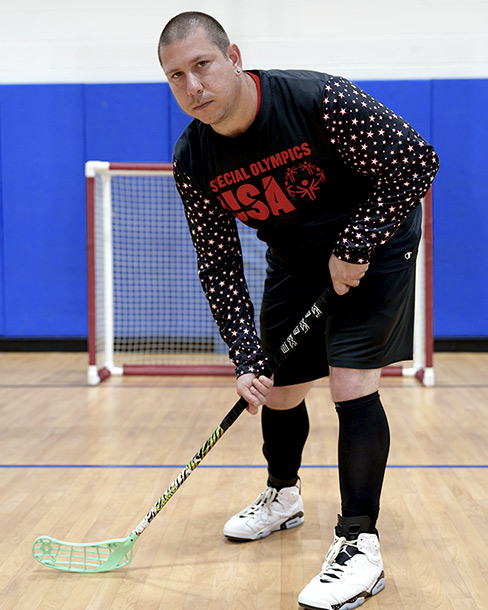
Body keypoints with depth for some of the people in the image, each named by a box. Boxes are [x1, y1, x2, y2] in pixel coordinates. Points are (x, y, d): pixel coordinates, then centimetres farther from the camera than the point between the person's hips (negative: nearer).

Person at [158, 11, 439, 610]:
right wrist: (246, 358, -18)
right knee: (278, 391, 11)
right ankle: (283, 496, 41)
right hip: (295, 258, 5)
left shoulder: (321, 100, -30)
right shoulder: (193, 161, -15)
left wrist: (353, 249, -23)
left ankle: (360, 546, -6)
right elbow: (218, 267, -9)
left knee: (351, 385, -16)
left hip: (372, 241, -5)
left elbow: (417, 163, -23)